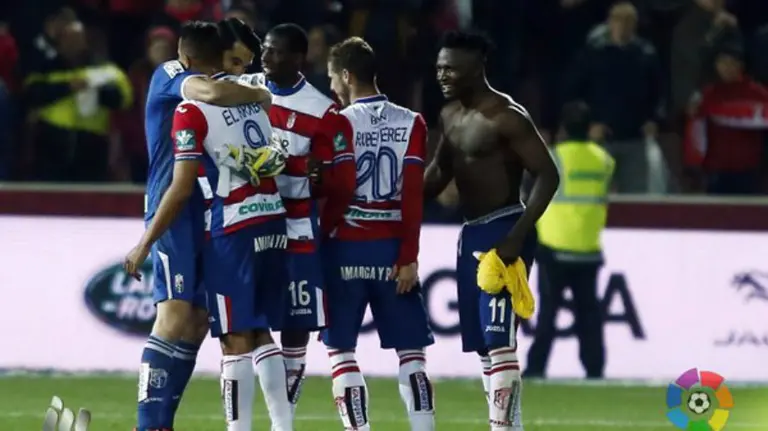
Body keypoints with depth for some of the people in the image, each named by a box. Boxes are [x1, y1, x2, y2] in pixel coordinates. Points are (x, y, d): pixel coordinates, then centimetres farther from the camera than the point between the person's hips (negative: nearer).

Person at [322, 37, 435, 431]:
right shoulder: (410, 123, 2)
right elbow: (413, 195, -4)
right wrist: (409, 257, -3)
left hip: (346, 249, -2)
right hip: (392, 249, 2)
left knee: (340, 349, 6)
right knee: (411, 351, 7)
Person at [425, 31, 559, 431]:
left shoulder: (505, 117, -15)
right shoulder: (450, 116, 11)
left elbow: (547, 175, -18)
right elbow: (438, 173, 25)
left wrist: (517, 237, -25)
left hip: (503, 232, -9)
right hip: (470, 233, 9)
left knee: (499, 339, -15)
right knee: (482, 343, 10)